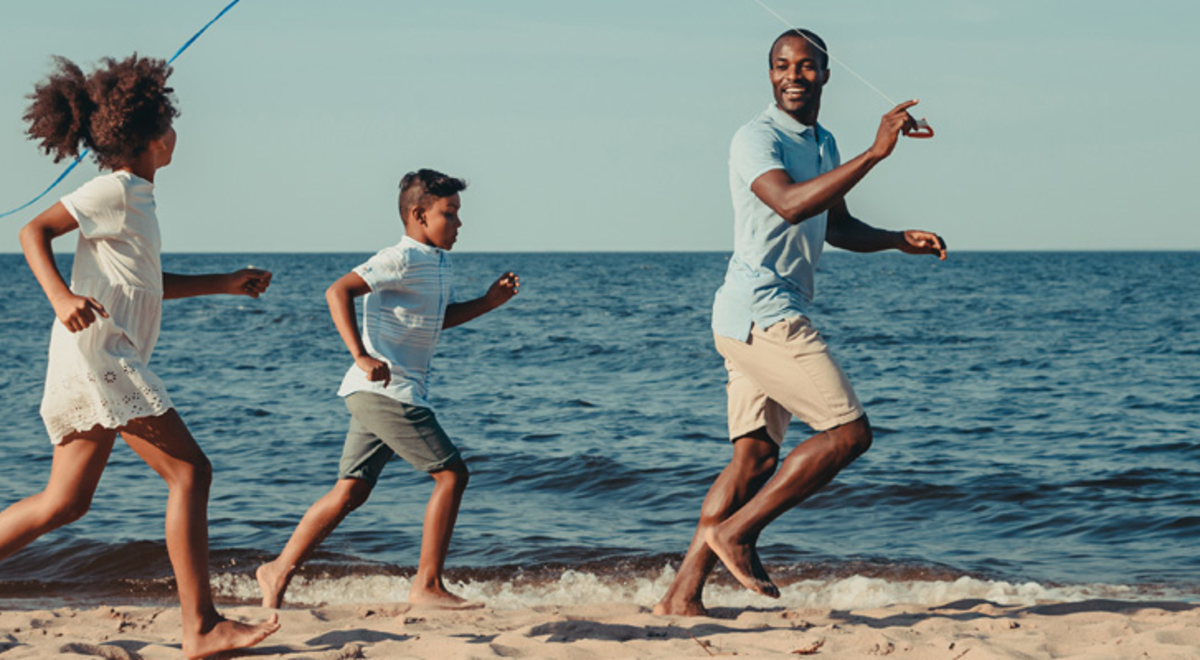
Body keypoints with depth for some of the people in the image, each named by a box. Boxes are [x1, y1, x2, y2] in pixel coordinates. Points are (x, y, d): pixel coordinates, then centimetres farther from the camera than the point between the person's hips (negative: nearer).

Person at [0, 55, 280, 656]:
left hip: (109, 361, 10)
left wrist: (226, 284, 31)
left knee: (65, 503, 9)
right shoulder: (116, 190, -8)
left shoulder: (135, 197, 21)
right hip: (98, 353, -10)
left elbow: (149, 284, 33)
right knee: (189, 472, -9)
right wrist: (61, 297, -31)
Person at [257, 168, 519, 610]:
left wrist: (487, 303, 20)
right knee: (451, 473, -8)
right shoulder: (403, 259, -13)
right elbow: (339, 291, -22)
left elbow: (434, 320, 34)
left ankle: (279, 572, 12)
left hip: (382, 395, 10)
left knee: (351, 491, 9)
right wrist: (361, 356, -31)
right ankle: (427, 585, -5)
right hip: (386, 390, -10)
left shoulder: (435, 264, 17)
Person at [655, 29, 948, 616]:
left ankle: (683, 594, 3)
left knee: (756, 455, 5)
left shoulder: (823, 144, 20)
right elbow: (790, 204, -30)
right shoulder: (757, 139, -11)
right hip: (760, 312, -10)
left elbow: (838, 227, 33)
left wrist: (899, 240, 16)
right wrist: (875, 153, -33)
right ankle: (734, 531, -7)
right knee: (849, 431, -11)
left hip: (770, 319, 10)